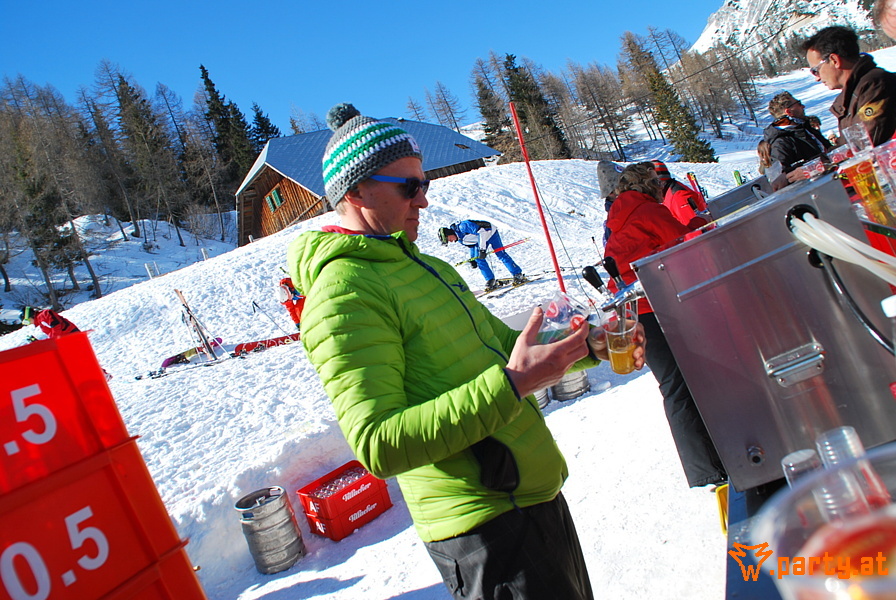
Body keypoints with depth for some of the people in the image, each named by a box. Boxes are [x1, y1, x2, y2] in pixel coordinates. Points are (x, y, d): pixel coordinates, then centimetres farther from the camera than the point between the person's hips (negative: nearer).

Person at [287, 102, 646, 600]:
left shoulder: (422, 265, 11)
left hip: (536, 493, 10)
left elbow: (499, 347, 19)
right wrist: (509, 386, -33)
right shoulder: (343, 292, -19)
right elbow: (378, 446, -28)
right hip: (485, 527, -9)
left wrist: (589, 345, 4)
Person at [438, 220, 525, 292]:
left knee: (501, 255, -9)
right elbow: (471, 245, 11)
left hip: (489, 232, -8)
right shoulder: (460, 238, -3)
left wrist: (482, 249, -35)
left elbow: (481, 231, -34)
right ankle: (491, 281, 2)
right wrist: (472, 259, 3)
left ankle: (518, 275, -1)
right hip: (479, 240, 9)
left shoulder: (462, 227, -31)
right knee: (479, 259, -4)